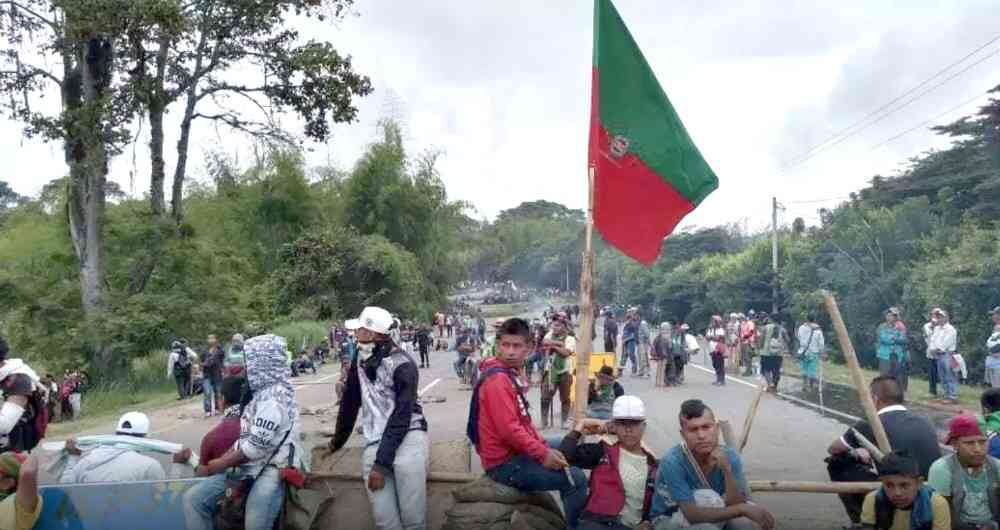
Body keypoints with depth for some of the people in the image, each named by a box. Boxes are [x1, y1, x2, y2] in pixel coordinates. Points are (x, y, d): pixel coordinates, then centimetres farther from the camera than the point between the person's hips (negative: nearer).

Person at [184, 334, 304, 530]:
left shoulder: (273, 398, -16)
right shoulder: (262, 391, 15)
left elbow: (256, 447, -20)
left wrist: (216, 466, -10)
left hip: (270, 469, -10)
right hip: (246, 466, 10)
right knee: (193, 498, 1)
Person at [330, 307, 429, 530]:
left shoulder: (403, 365, -12)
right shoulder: (361, 359, 9)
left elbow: (401, 417, -17)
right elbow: (350, 402, 20)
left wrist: (381, 464, -19)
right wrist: (338, 440, 28)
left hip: (407, 435, -5)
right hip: (376, 441, 5)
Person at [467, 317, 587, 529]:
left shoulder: (511, 374, 11)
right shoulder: (497, 379, -22)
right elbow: (509, 429, -27)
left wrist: (545, 449, 2)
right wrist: (543, 454, -19)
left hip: (514, 451, 10)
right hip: (505, 463, -10)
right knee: (576, 479, -12)